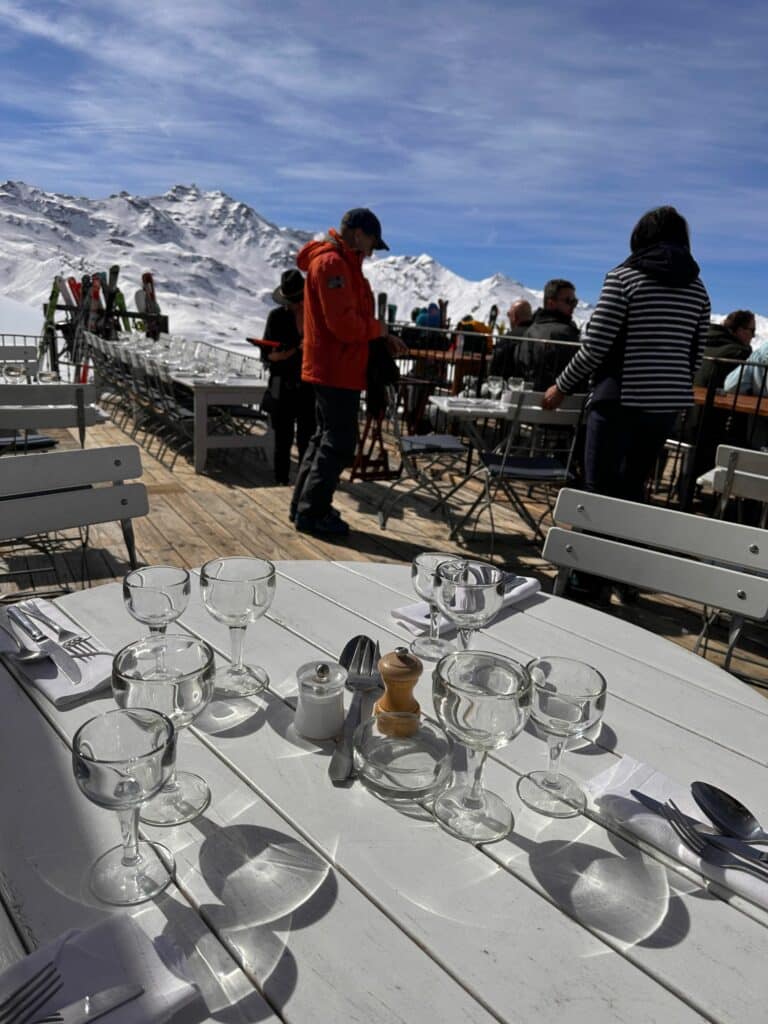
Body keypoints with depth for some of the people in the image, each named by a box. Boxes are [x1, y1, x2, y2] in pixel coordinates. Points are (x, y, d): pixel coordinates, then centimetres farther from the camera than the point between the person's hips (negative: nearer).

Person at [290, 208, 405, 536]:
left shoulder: (344, 263, 19)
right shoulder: (332, 263, -15)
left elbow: (353, 318, 21)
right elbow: (343, 324, -23)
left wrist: (383, 337, 8)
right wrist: (378, 328, -7)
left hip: (332, 369, 11)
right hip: (336, 370, -11)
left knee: (326, 436, 17)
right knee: (338, 443, -6)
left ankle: (304, 505, 26)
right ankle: (312, 513, 2)